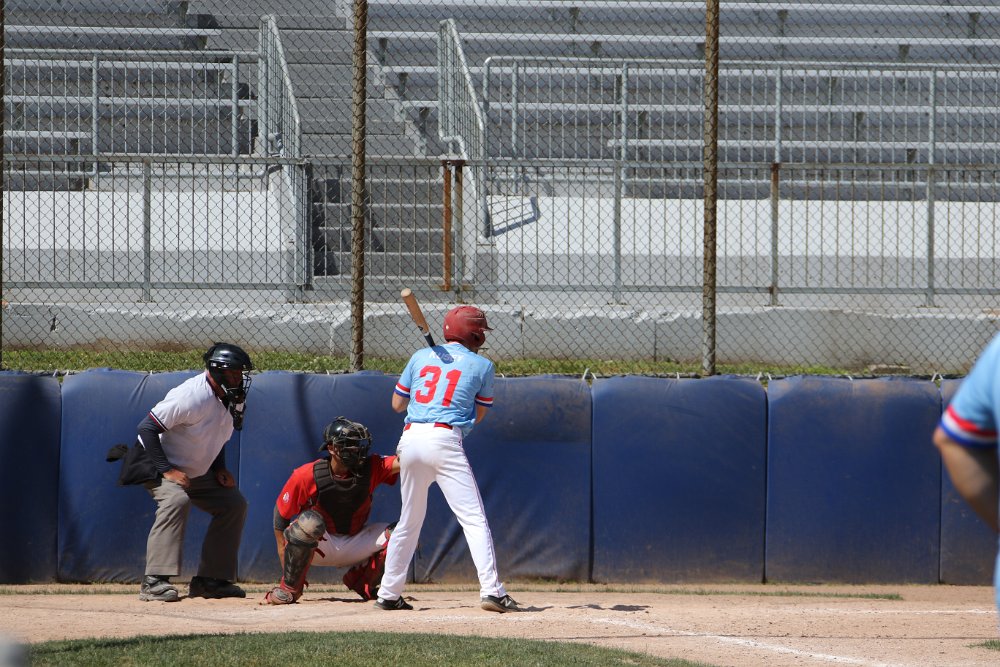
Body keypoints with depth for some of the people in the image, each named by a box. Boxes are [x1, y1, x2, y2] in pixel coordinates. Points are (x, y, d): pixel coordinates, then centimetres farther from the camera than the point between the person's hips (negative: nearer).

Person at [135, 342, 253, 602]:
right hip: (155, 464, -9)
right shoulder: (192, 396, -30)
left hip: (197, 471, 9)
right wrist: (166, 471, -32)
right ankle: (154, 581, -37)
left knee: (234, 503, 3)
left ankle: (210, 580, 7)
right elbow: (147, 428, -30)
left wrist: (219, 468, 0)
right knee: (176, 500, -34)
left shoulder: (232, 400, -3)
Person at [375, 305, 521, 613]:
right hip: (444, 439, -5)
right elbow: (478, 415, 16)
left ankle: (388, 594, 19)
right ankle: (491, 590, -18)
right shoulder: (481, 366, 7)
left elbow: (397, 403, 22)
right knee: (474, 519, -6)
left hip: (410, 438, 5)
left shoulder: (421, 357, 16)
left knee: (409, 520, 17)